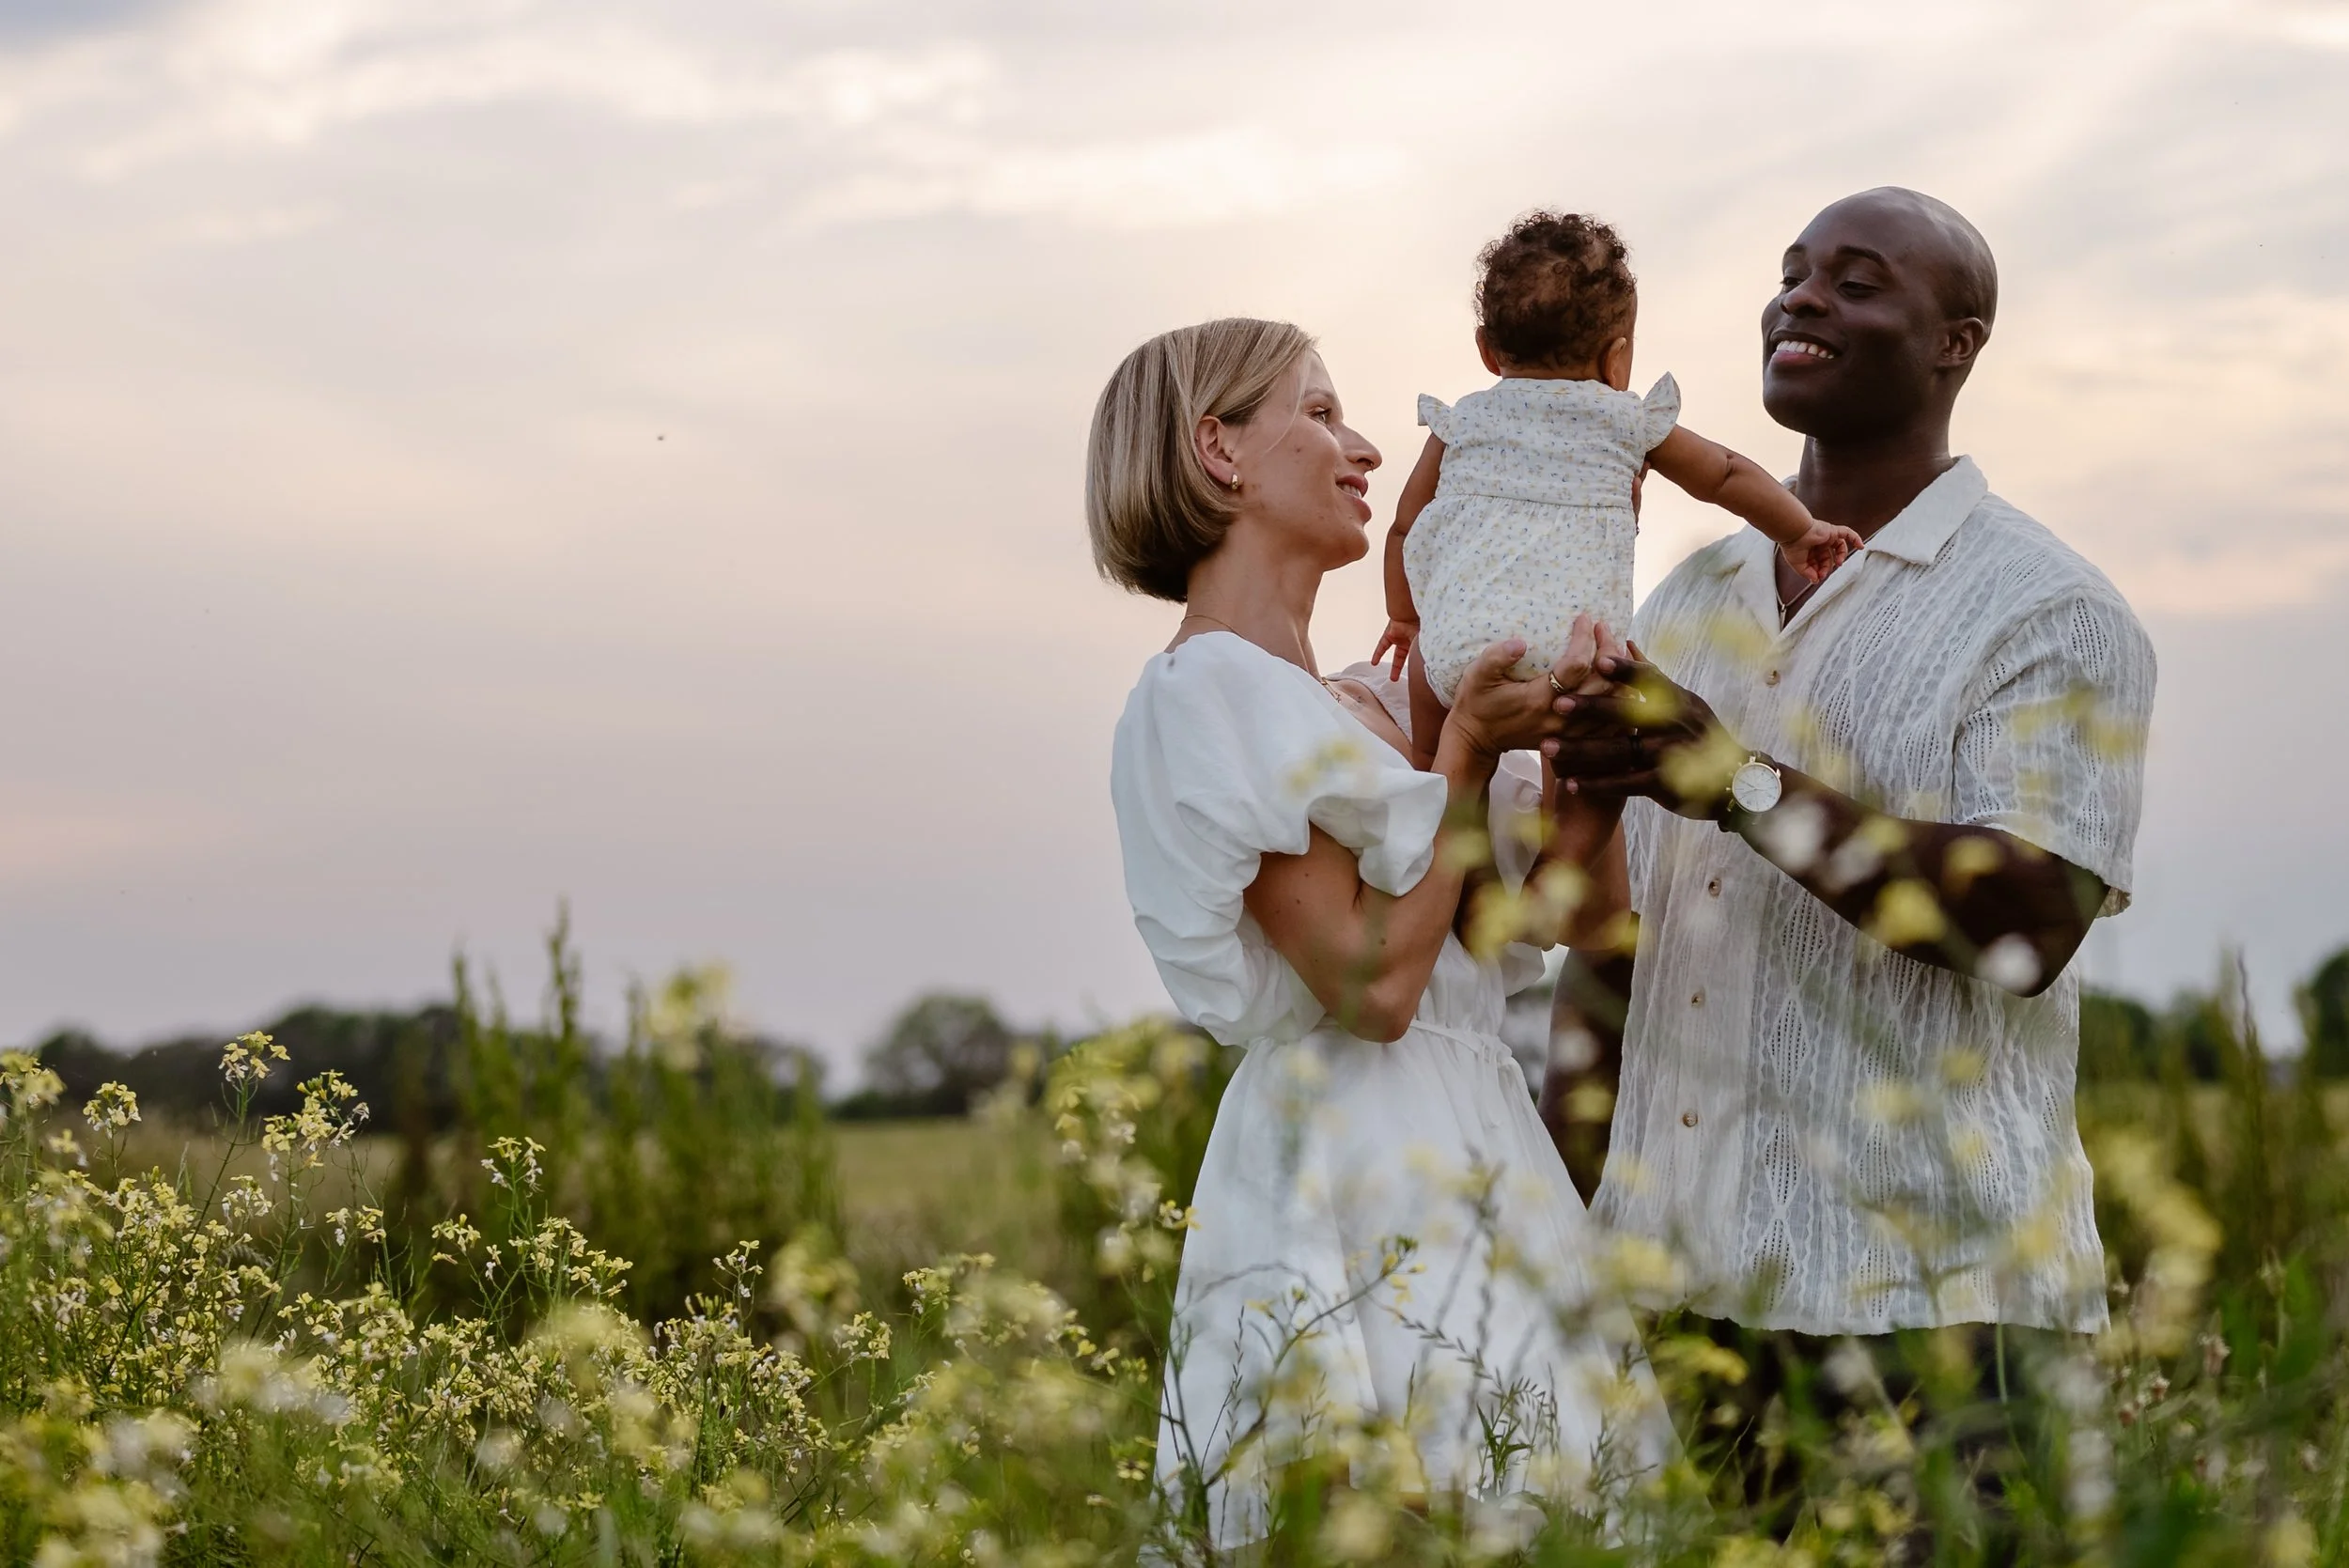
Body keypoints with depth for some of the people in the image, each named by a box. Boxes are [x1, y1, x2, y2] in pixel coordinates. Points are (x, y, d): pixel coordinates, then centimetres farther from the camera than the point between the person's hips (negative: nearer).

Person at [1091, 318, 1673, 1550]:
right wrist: (1467, 753, -7)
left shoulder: (1346, 707, 18)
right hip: (1347, 1186, -9)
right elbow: (1373, 984, -15)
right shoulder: (1210, 688, -8)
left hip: (1476, 1164, 9)